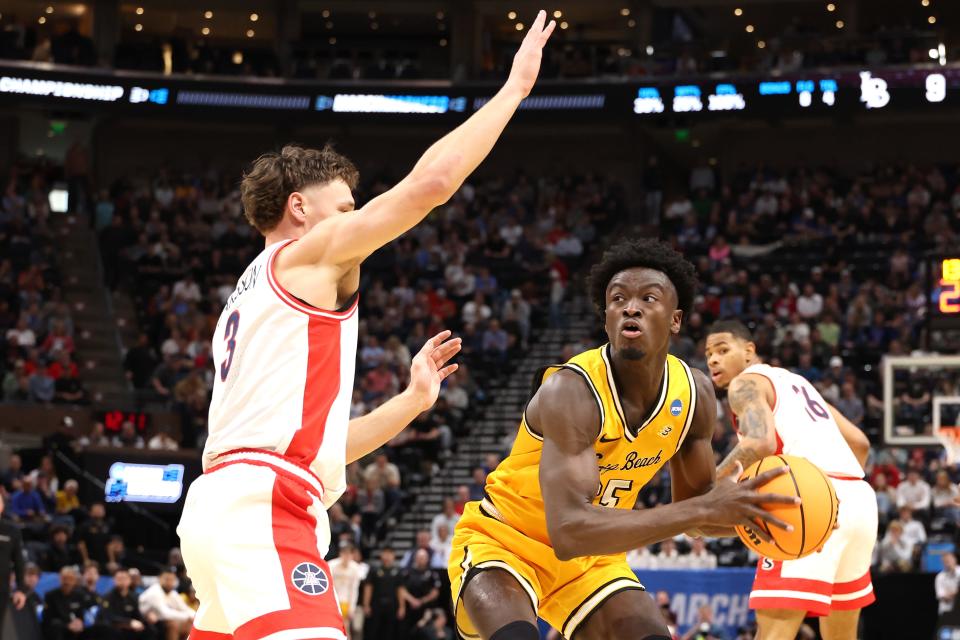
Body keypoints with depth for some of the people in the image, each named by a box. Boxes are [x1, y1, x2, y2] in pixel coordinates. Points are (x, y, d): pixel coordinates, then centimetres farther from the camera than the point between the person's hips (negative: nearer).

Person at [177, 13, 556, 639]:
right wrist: (515, 87, 6)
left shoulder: (249, 299, 32)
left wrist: (412, 401, 31)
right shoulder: (306, 253, 6)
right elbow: (432, 181, -4)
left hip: (221, 509, 10)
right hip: (262, 508, -10)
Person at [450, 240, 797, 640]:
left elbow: (689, 504, 6)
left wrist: (741, 508, -20)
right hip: (502, 541, -7)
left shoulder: (695, 394, -10)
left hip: (591, 555, 7)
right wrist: (705, 509, -44)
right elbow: (568, 531, -41)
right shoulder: (572, 390, -31)